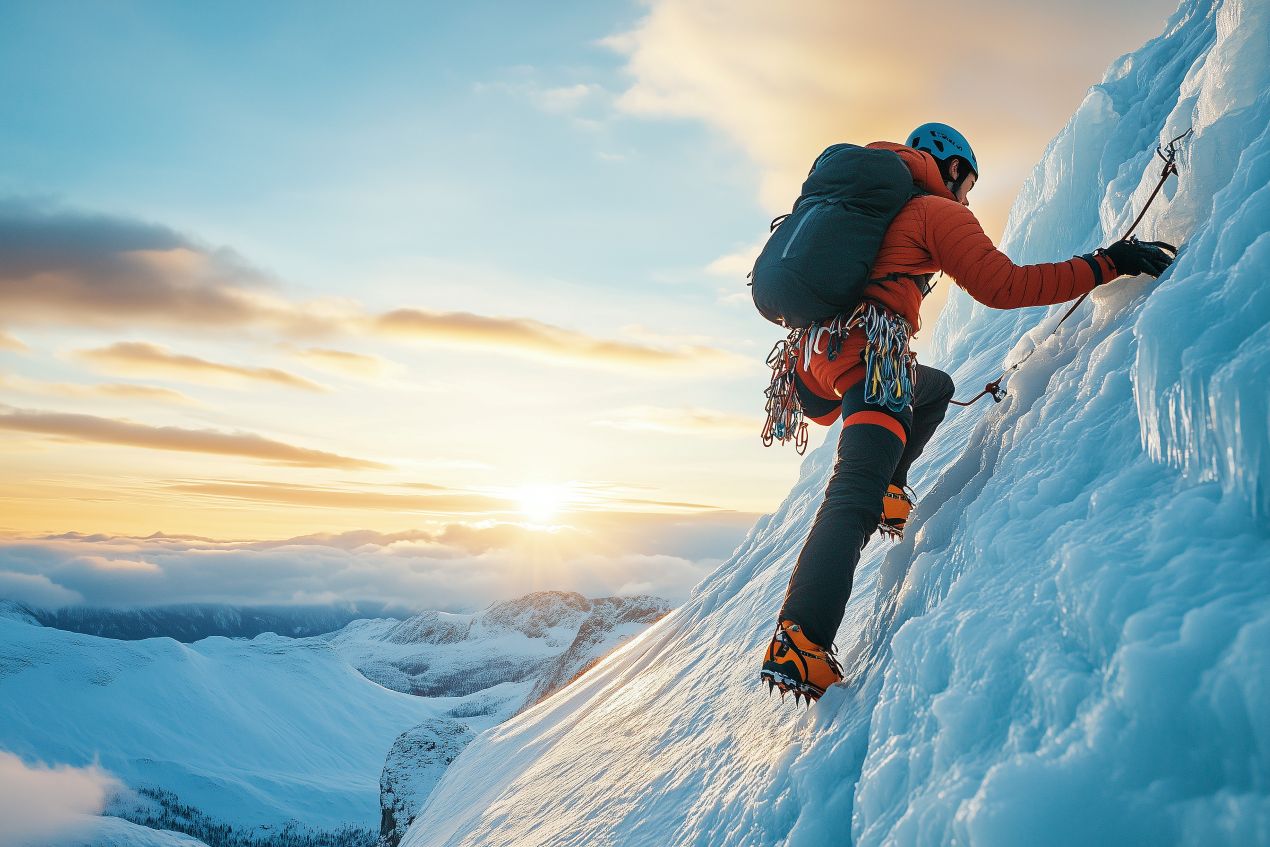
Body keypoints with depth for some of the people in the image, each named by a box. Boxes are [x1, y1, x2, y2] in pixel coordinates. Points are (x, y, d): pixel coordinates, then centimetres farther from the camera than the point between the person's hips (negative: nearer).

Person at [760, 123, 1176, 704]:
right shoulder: (936, 211, 7)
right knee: (855, 494, -21)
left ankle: (885, 488, 15)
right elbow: (1003, 286, -6)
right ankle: (799, 645, -35)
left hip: (814, 357, 9)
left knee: (938, 386, 34)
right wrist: (1106, 264, -3)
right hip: (868, 352, -8)